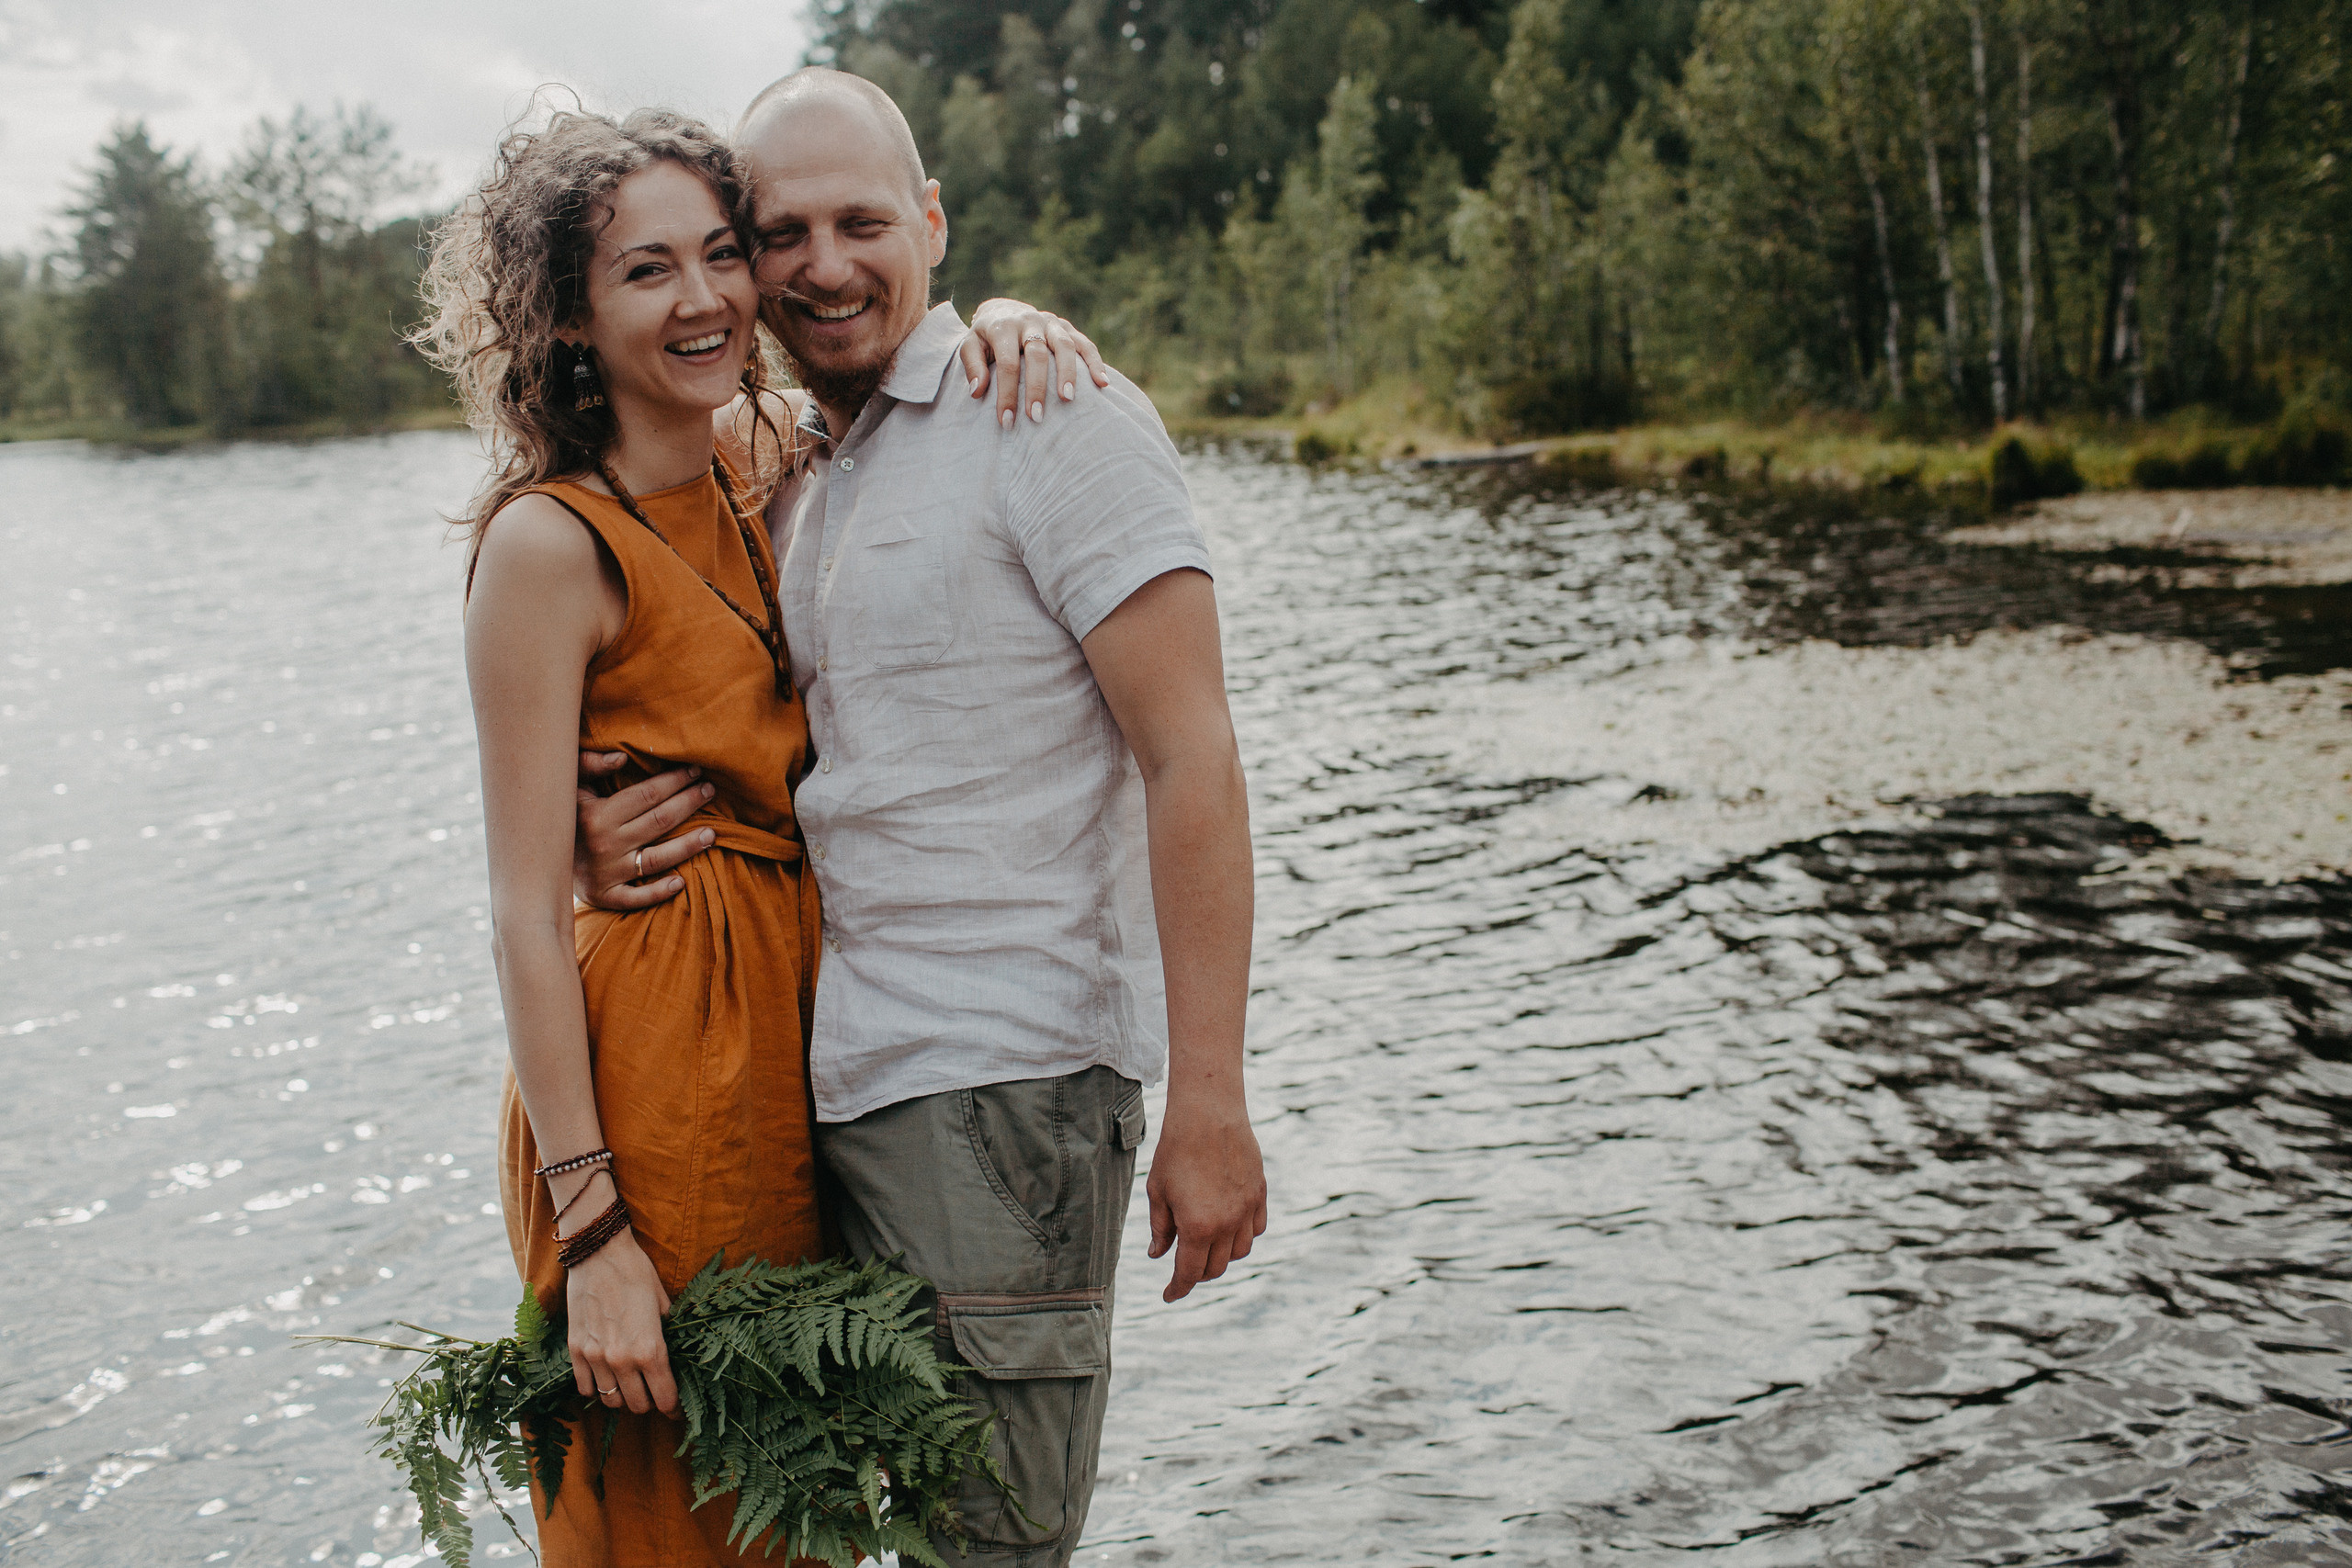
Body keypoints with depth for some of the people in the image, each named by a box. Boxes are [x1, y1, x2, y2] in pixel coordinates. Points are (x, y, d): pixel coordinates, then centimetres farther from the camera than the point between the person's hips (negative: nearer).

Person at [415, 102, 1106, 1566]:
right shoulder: (550, 542, -14)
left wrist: (1016, 324, -6)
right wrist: (592, 1231, -19)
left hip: (804, 1037, 7)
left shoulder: (769, 470, 4)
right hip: (654, 1072, -7)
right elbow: (528, 913, -16)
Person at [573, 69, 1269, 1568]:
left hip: (1007, 1077, -8)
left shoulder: (1052, 416, -8)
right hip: (841, 1081, 8)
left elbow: (1192, 758, -15)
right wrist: (609, 845, 1)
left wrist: (1209, 1103, -20)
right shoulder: (790, 485, 16)